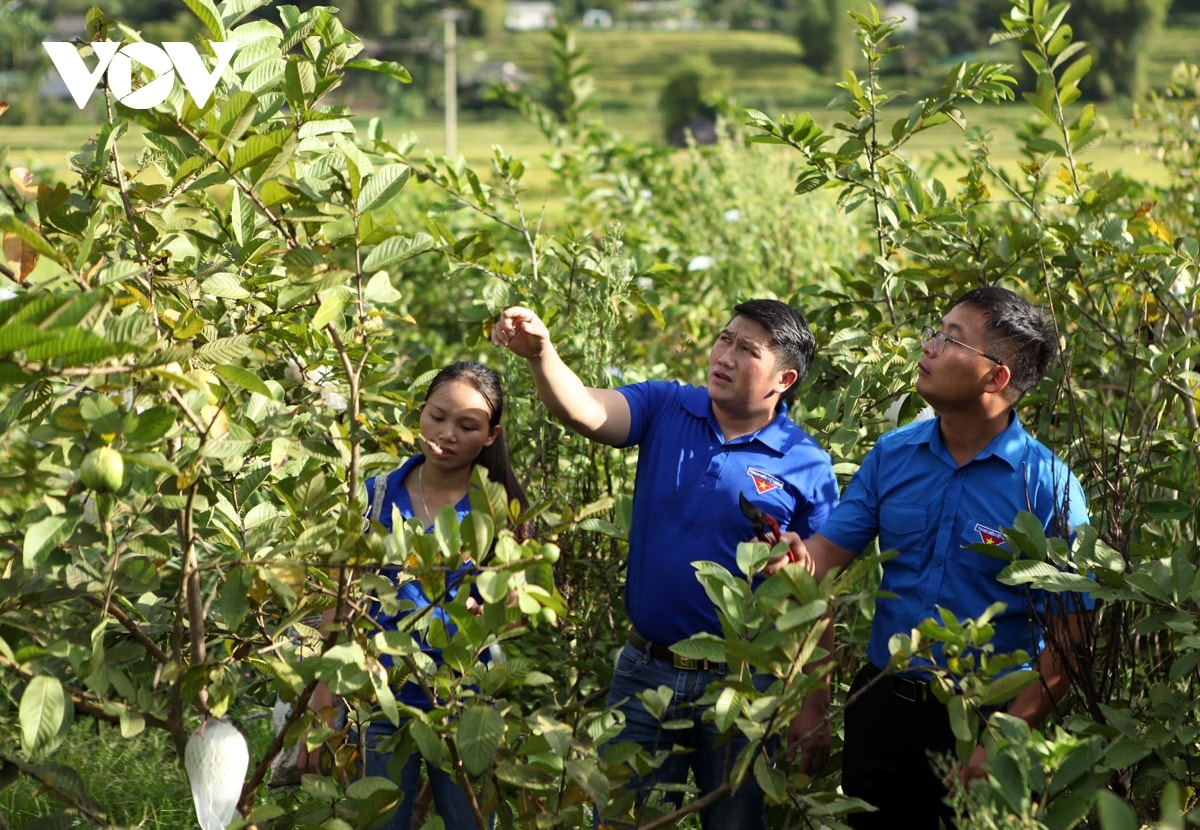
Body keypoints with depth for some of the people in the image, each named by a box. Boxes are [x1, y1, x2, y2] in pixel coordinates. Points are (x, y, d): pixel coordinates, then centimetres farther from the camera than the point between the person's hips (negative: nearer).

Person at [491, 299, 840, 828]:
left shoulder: (806, 466, -7)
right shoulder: (666, 410, 0)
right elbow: (584, 412, -18)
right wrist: (541, 353, -37)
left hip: (738, 686, -2)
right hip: (645, 674, 2)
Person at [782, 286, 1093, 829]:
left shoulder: (1049, 487, -13)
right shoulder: (894, 454, 2)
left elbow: (1067, 639, -14)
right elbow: (828, 550, 1)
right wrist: (798, 557, -23)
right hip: (881, 702, 4)